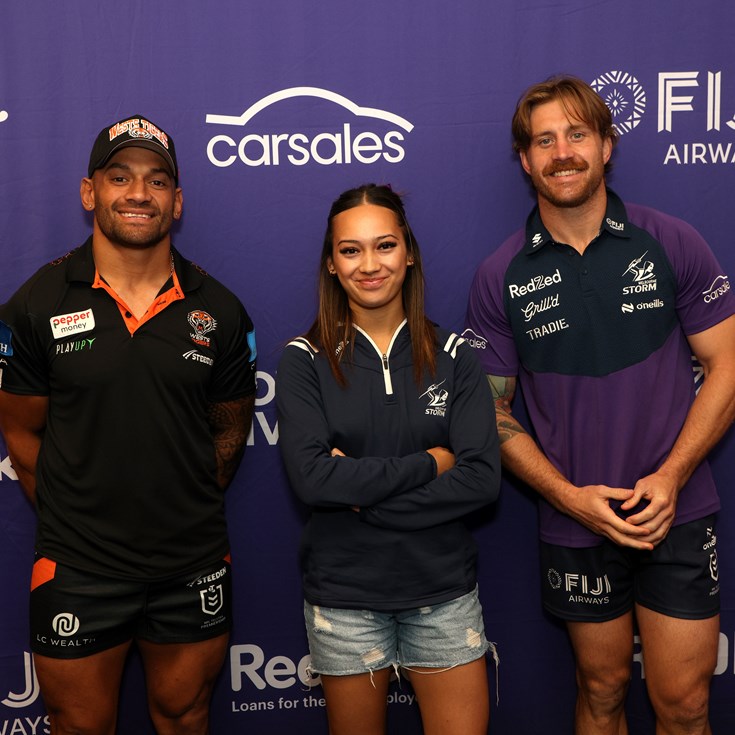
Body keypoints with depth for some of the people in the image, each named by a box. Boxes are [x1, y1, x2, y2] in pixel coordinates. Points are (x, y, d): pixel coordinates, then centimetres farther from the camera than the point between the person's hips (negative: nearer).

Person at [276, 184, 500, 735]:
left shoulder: (453, 356, 0)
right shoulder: (305, 360, -5)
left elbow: (482, 479, -11)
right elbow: (312, 478, -18)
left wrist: (363, 494, -17)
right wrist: (428, 464, -14)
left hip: (445, 589, 1)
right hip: (345, 596, -1)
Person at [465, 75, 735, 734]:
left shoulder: (672, 244, -4)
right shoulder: (500, 278, -3)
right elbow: (493, 411, 0)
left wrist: (670, 476, -13)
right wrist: (570, 496, -12)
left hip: (678, 516, 0)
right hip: (576, 525, 1)